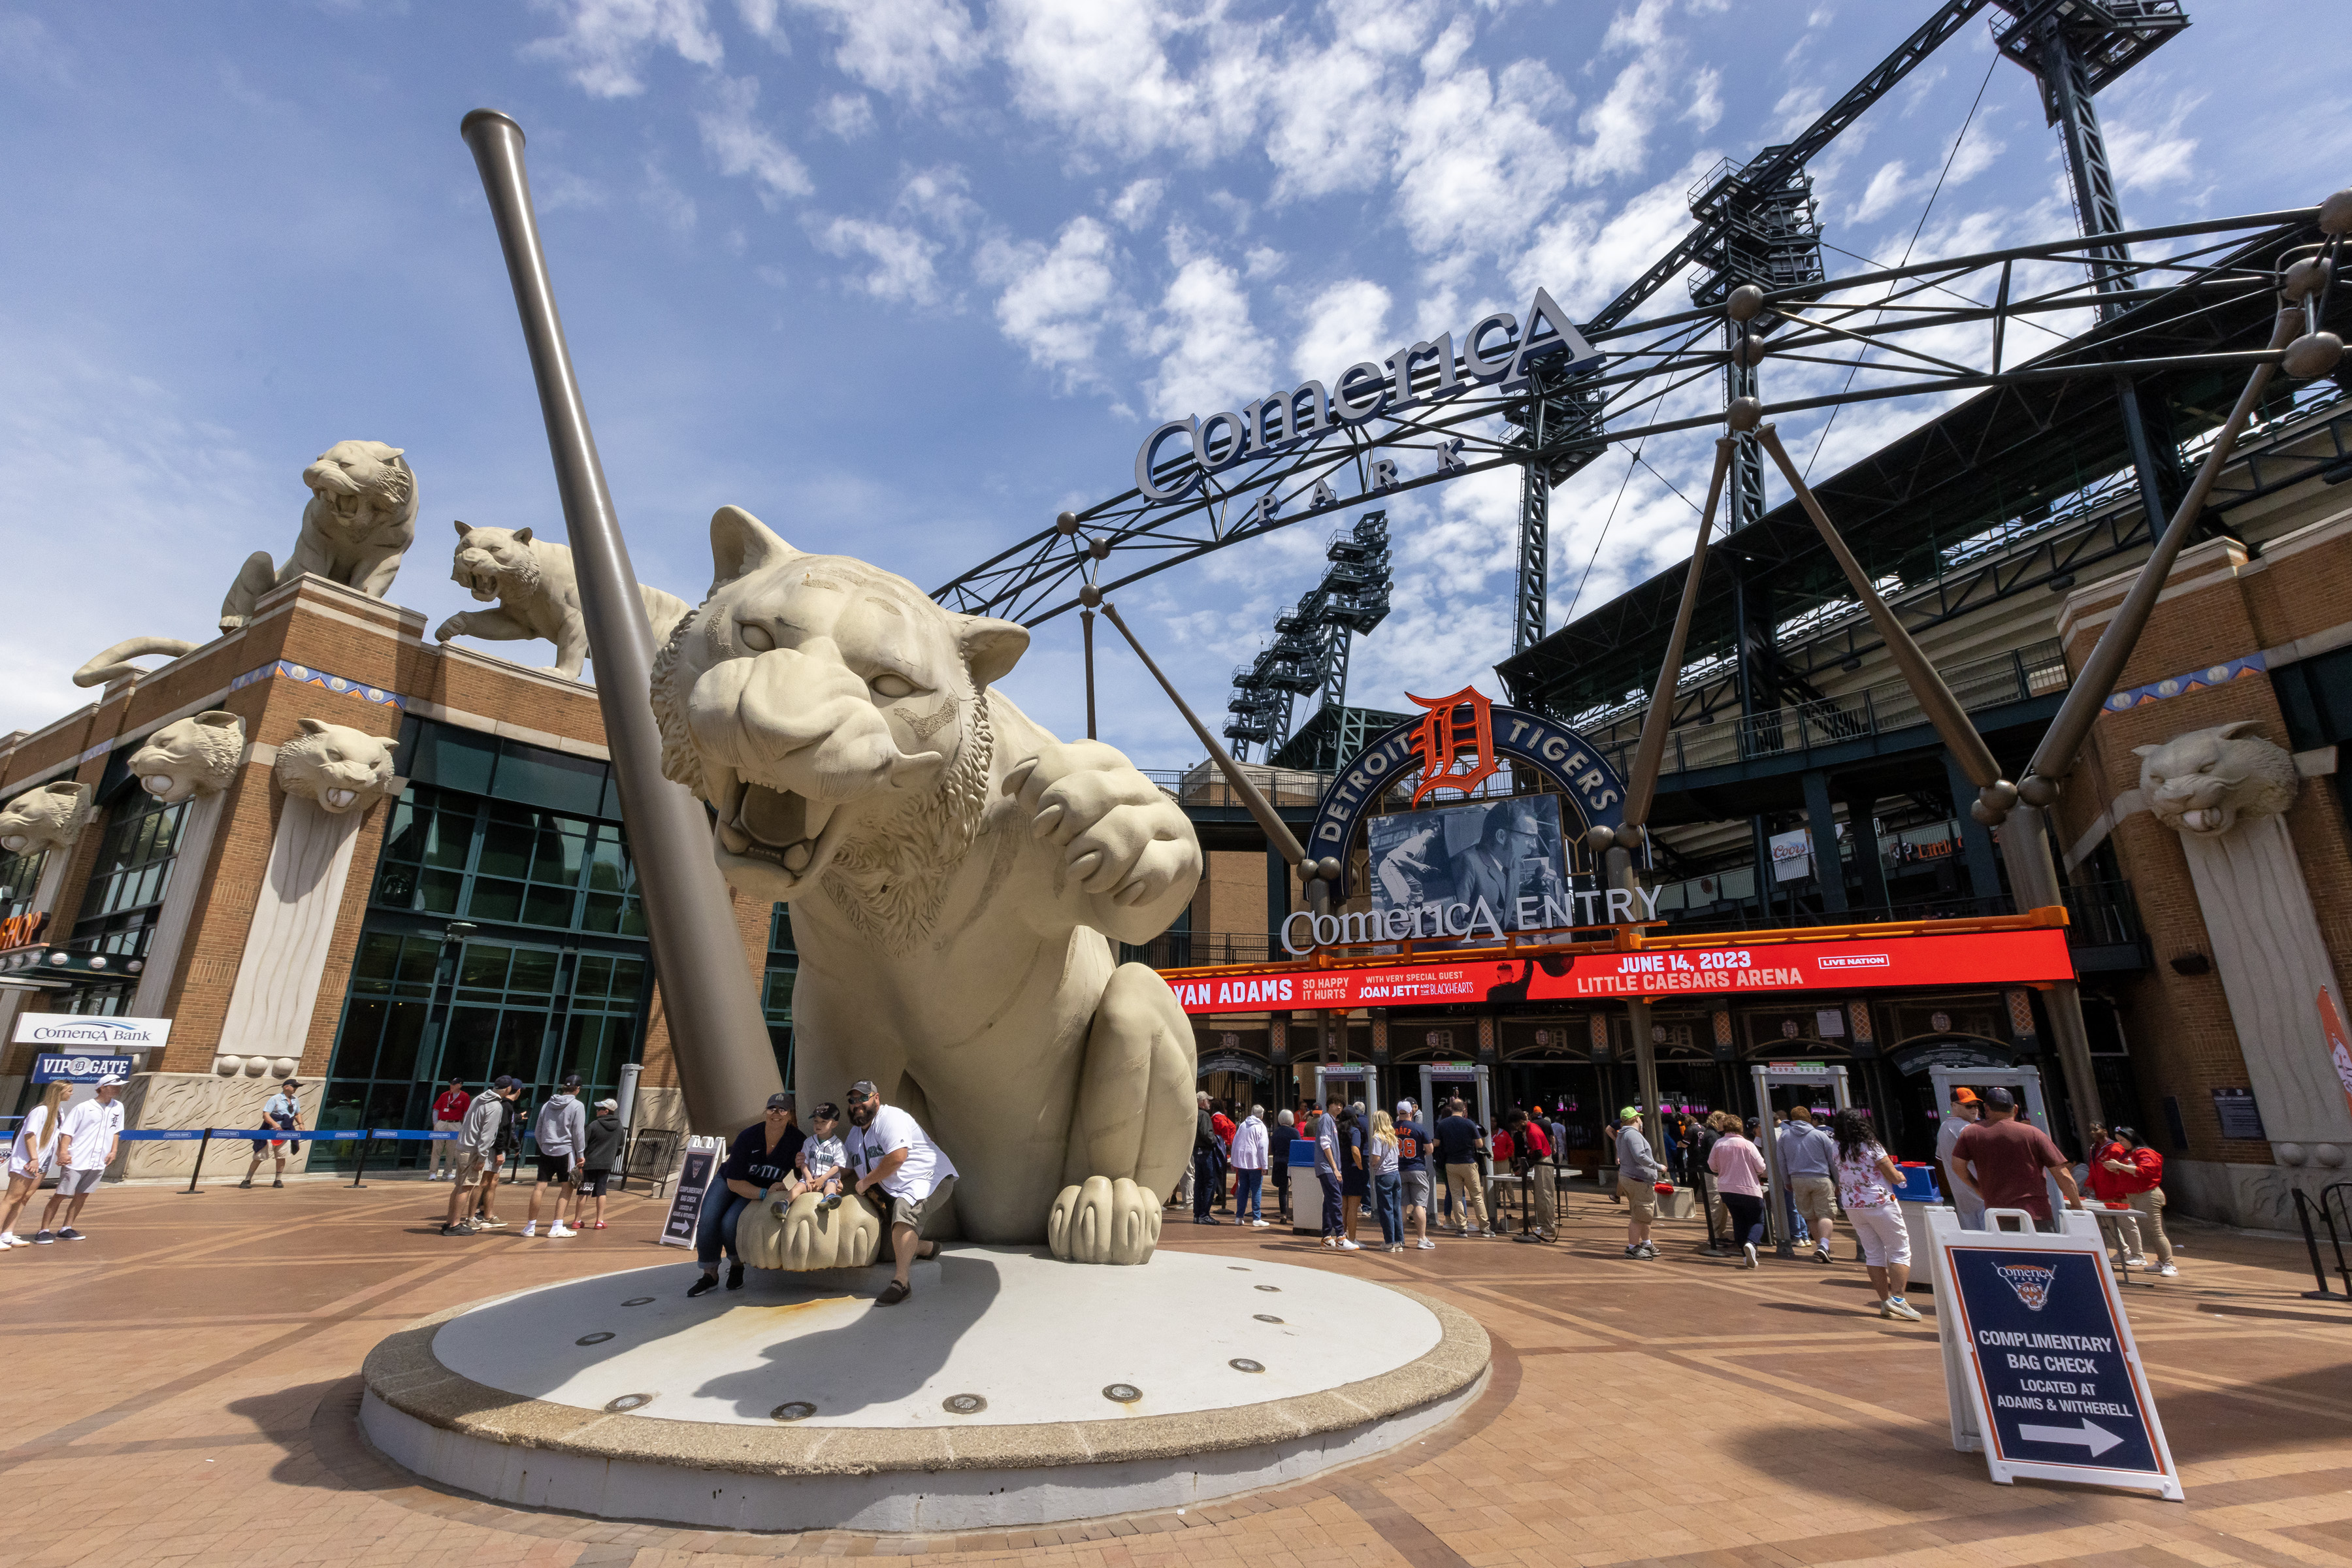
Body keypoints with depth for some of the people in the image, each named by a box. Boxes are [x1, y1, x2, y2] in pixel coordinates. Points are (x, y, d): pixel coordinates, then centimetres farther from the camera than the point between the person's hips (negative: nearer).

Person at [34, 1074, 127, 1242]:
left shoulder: (118, 1107, 9)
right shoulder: (83, 1108, -7)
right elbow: (67, 1132, -8)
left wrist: (113, 1151, 10)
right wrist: (63, 1152, -19)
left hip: (99, 1163, 5)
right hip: (76, 1161, -5)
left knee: (82, 1196, 8)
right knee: (60, 1195, -1)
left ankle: (66, 1229, 17)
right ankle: (44, 1230, 9)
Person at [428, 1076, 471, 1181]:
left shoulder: (465, 1097, 3)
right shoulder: (444, 1095, 9)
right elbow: (436, 1110, 14)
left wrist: (463, 1127, 0)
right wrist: (435, 1124, 4)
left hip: (455, 1125, -2)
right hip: (441, 1124, 2)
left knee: (451, 1151, 2)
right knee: (436, 1149, -2)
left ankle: (447, 1173, 11)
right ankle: (432, 1173, 0)